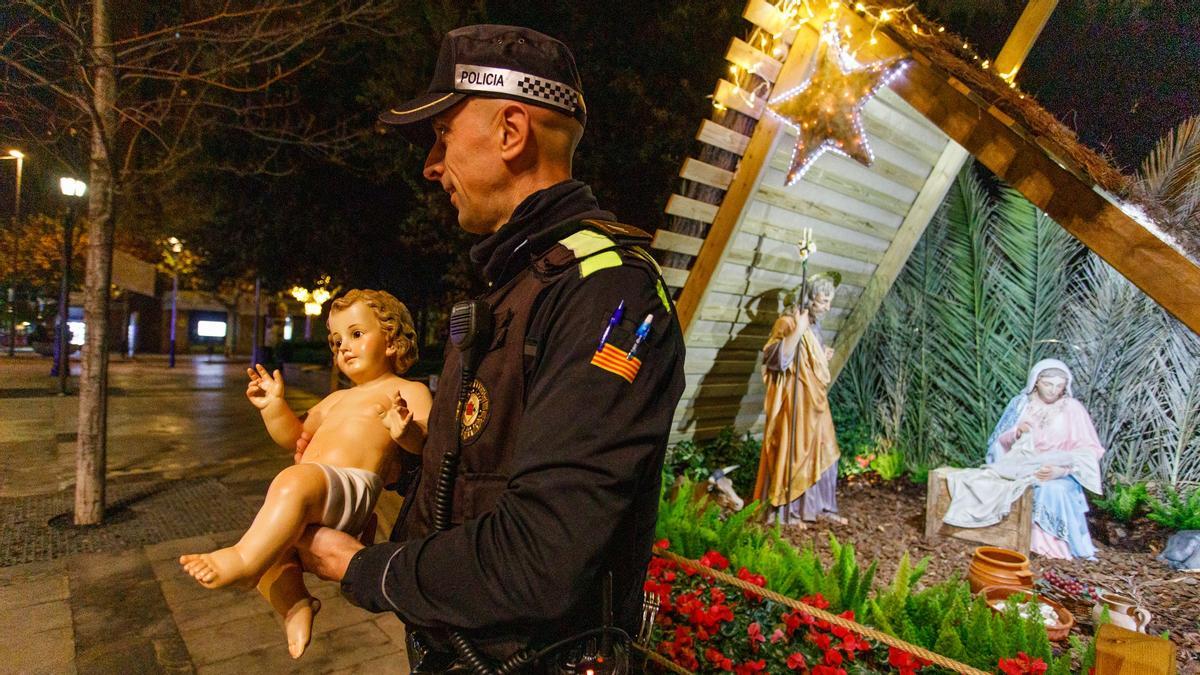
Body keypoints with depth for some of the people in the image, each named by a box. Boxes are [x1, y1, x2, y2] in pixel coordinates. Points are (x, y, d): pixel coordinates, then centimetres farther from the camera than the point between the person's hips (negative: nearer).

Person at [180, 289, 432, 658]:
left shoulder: (409, 390, 6)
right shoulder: (338, 400, 31)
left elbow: (431, 443, -9)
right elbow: (295, 434, 37)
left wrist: (409, 433, -32)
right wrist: (274, 406, 19)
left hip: (352, 485, -9)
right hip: (309, 482, 9)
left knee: (293, 482, -34)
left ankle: (241, 560, -25)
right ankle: (294, 603, -1)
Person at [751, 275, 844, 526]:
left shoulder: (814, 324, 11)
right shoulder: (788, 322, -14)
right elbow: (778, 358, -28)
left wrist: (823, 357, 13)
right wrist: (797, 331, -33)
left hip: (815, 399, 9)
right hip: (795, 400, -9)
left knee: (822, 453, 14)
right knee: (792, 450, -1)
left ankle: (820, 506, 27)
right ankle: (785, 511, 11)